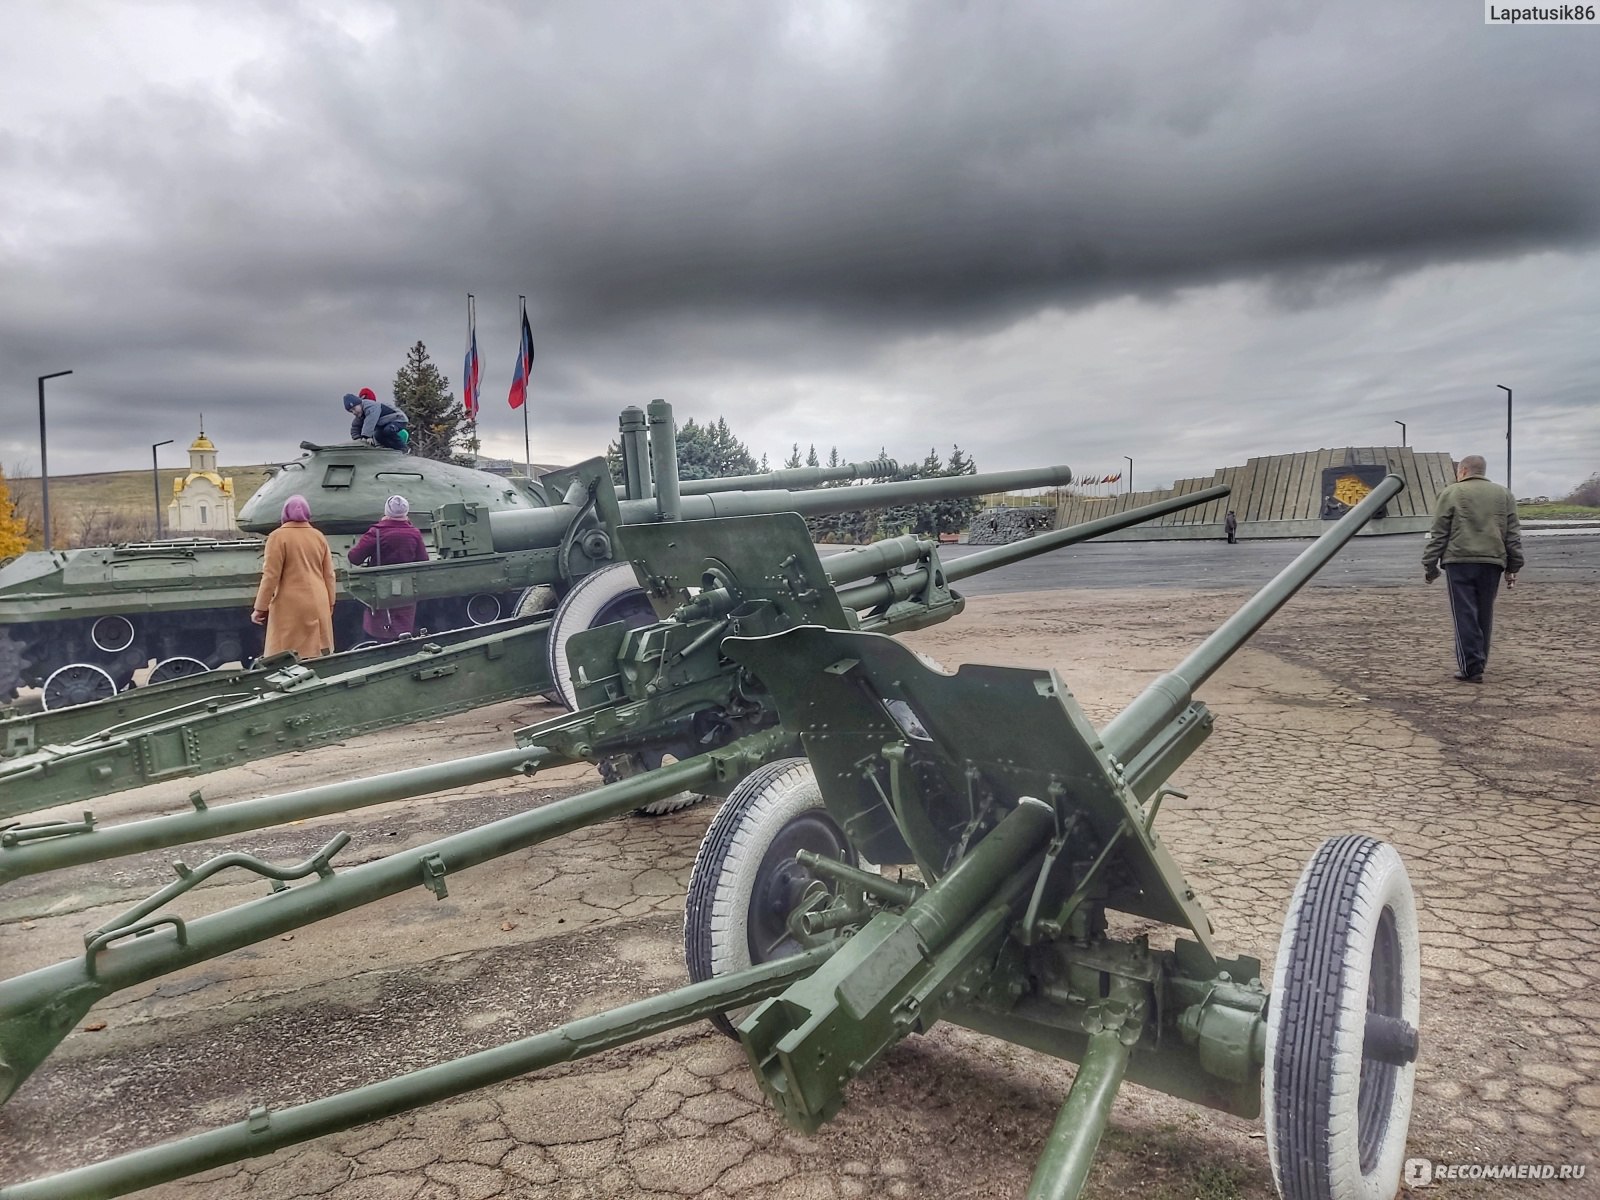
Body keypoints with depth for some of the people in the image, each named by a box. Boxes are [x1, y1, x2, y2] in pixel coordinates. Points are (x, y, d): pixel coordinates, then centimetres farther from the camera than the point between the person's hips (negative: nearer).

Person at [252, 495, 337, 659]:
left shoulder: (278, 536, -5)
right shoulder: (319, 536, 8)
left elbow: (271, 575, -8)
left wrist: (260, 608, -2)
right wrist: (330, 603, 21)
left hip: (291, 606, -5)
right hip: (318, 605, 5)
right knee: (319, 655, 7)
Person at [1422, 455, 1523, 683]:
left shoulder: (1451, 493, 1)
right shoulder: (1504, 495, 15)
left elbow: (1438, 534, -2)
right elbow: (1513, 535, 13)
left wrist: (1429, 565, 3)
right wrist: (1513, 568, 15)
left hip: (1460, 561, -4)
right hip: (1492, 562, 4)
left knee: (1465, 615, -4)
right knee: (1484, 615, 13)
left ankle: (1471, 667, -9)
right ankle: (1478, 662, 21)